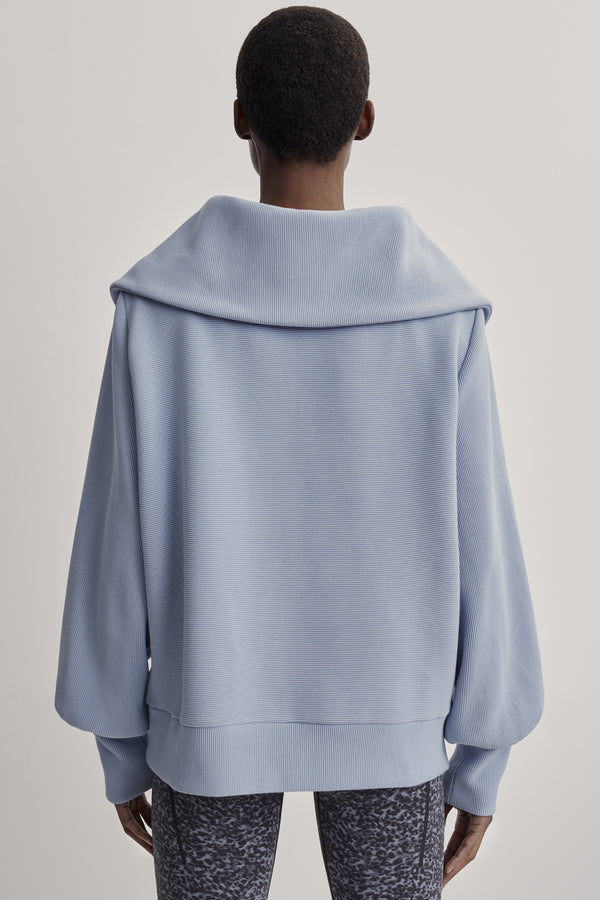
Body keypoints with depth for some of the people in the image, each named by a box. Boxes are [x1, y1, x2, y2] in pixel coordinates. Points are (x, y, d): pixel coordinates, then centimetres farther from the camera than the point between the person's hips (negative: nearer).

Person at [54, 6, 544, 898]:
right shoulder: (438, 310, -13)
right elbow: (478, 551, -10)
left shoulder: (161, 306, -13)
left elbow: (119, 541, -9)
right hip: (387, 718, 1)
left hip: (213, 716, 0)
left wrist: (121, 745, 6)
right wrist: (482, 759, 4)